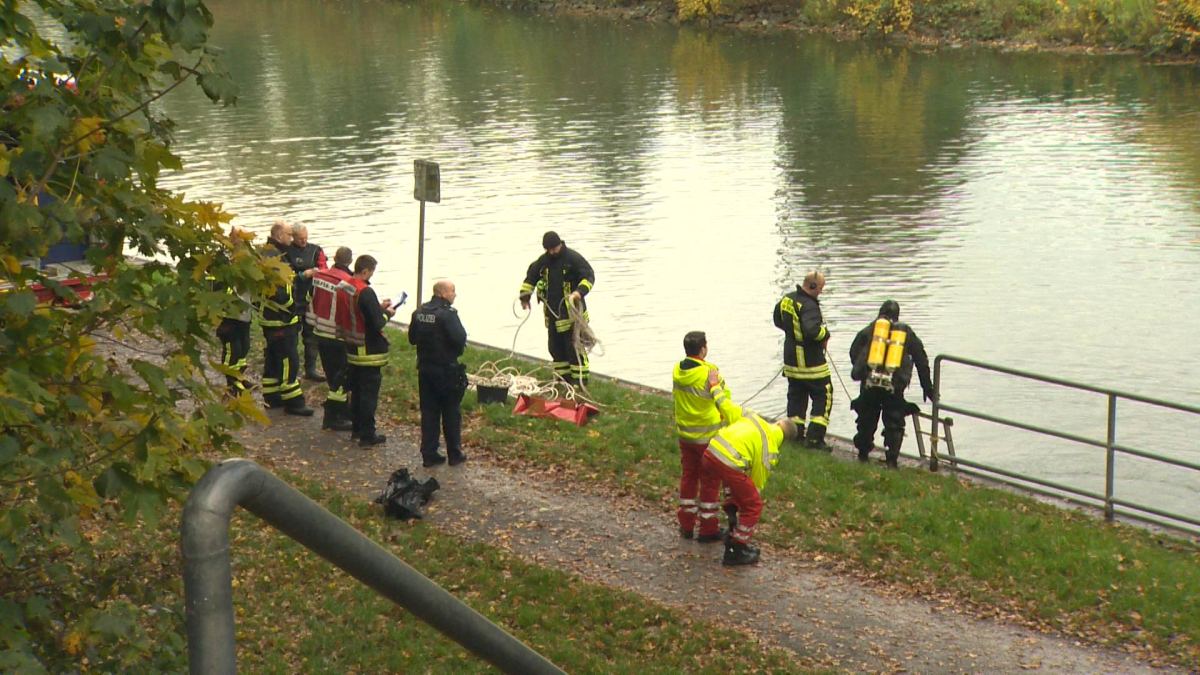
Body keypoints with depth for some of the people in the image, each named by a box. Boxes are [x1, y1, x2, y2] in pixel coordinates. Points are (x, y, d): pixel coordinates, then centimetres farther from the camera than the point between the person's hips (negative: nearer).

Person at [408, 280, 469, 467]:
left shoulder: (419, 312, 5)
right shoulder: (447, 314, -19)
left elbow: (412, 338, 12)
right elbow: (460, 339, -27)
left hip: (425, 369, 6)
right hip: (446, 370, -6)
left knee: (429, 412, 10)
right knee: (451, 413, 6)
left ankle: (429, 454, 11)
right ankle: (455, 454, 14)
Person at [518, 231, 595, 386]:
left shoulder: (573, 258, -8)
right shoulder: (544, 260, 10)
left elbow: (589, 276, -12)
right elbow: (530, 277, 24)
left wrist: (579, 292, -28)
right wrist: (525, 297, 18)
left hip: (571, 310, -6)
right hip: (552, 311, 6)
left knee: (573, 345, -8)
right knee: (555, 346, 9)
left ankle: (580, 380, -3)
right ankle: (563, 378, 19)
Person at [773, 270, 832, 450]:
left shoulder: (786, 299, 5)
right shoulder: (809, 305, -23)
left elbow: (778, 321, 20)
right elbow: (812, 330, -36)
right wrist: (825, 334, -16)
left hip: (791, 360, 8)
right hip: (811, 361, -8)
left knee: (796, 396, 17)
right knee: (824, 396, 2)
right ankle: (814, 437, -2)